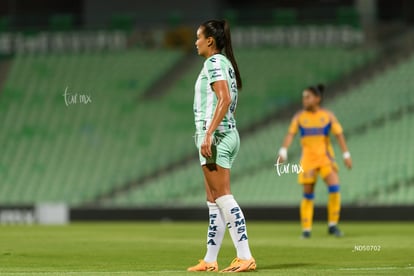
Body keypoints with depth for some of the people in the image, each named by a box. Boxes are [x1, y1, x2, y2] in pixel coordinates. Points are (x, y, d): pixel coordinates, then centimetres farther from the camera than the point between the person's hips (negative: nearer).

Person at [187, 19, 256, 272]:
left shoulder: (214, 62, -9)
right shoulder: (226, 63, 19)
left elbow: (225, 99, -21)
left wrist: (208, 134, -24)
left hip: (215, 135, -10)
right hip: (228, 134, 10)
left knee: (223, 197, -11)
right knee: (214, 200, 9)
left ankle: (246, 257, -15)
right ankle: (210, 261, 11)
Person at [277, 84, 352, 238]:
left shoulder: (328, 116, 2)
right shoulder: (299, 117, 3)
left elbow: (339, 135, -1)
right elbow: (290, 134, -7)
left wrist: (346, 155, -9)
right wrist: (283, 152, -22)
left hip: (325, 157, 0)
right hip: (308, 158, 0)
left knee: (334, 187, -17)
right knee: (308, 194, 0)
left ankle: (333, 225, -5)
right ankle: (306, 229, 10)